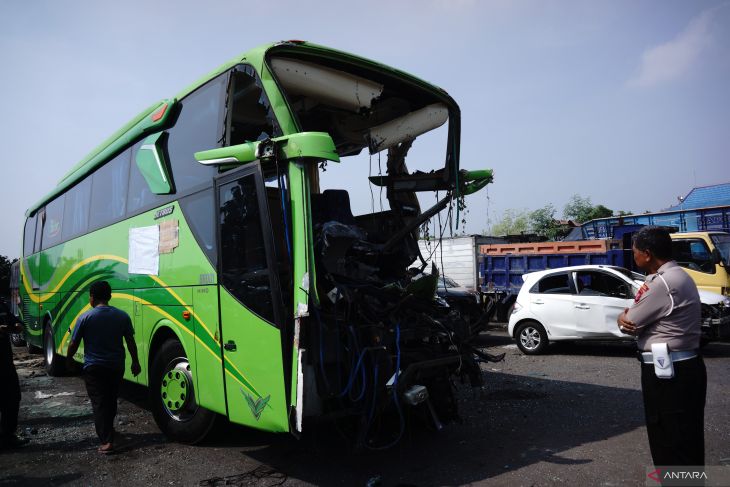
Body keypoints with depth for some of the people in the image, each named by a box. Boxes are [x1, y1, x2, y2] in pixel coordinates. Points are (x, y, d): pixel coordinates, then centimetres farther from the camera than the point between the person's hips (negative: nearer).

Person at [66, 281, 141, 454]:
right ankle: (108, 429, 40)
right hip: (116, 366, 3)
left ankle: (107, 441, -8)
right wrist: (135, 362, 12)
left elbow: (73, 344, -4)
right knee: (111, 400, 21)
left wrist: (68, 360, 14)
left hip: (93, 367, -3)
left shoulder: (85, 318, -10)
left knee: (99, 403, 0)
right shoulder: (122, 316, -3)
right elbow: (130, 342, 2)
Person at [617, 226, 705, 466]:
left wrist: (624, 316, 4)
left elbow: (628, 324, -16)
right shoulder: (676, 276, 13)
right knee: (684, 442, 19)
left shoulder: (662, 283, -22)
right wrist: (630, 315, -7)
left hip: (667, 372, -10)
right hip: (683, 366, 10)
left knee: (672, 446, 1)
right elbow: (643, 315, 13)